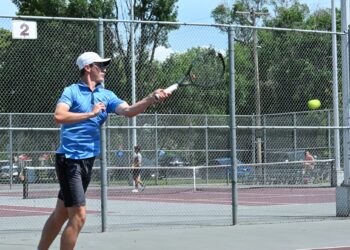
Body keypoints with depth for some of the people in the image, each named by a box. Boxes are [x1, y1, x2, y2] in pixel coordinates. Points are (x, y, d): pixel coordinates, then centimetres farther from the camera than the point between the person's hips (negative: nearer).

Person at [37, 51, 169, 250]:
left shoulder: (106, 95, 11)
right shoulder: (72, 91, -6)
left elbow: (129, 111, -4)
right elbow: (59, 116, -22)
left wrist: (152, 98, -20)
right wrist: (90, 113, -20)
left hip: (87, 160, 7)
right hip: (69, 159, -7)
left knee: (60, 215, 15)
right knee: (79, 216, -12)